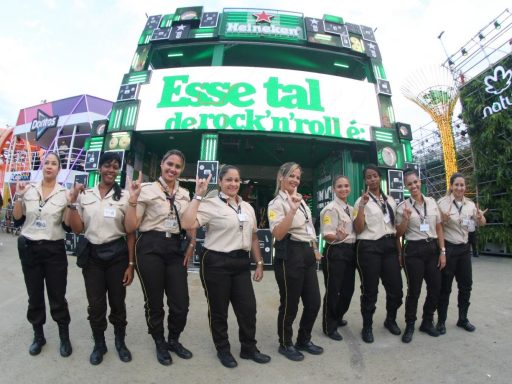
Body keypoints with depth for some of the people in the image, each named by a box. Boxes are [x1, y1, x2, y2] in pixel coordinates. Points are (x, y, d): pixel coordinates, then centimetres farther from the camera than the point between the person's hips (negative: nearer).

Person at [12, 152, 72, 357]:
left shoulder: (64, 192, -5)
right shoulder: (29, 189, 2)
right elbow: (16, 216, 6)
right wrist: (19, 196, -6)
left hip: (54, 249, -2)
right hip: (29, 247, 3)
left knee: (57, 295, 5)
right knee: (34, 295, 14)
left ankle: (64, 337, 21)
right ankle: (38, 335, 32)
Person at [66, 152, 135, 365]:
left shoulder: (125, 196, -4)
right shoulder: (84, 195, 1)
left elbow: (130, 233, -3)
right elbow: (77, 229, 2)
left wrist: (130, 264, -5)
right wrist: (72, 202, -8)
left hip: (117, 254, -1)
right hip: (92, 255, 2)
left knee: (118, 302, 11)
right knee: (95, 304, 11)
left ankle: (120, 342, 34)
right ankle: (99, 344, 35)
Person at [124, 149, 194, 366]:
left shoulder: (184, 194, 10)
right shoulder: (147, 189, -5)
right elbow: (130, 227, -7)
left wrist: (191, 245, 6)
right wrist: (133, 199, -18)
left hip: (175, 249, 4)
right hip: (151, 248, -4)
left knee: (181, 303, 5)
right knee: (154, 302, 10)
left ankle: (174, 341, 35)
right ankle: (160, 344, 37)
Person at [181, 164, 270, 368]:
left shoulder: (247, 207, 11)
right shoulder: (210, 203, -9)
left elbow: (253, 237, 16)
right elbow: (188, 224, -24)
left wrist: (259, 263, 13)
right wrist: (198, 195, -21)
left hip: (241, 263, 5)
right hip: (216, 263, -5)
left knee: (248, 307, 9)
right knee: (218, 309, 10)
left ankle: (249, 348, 32)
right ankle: (223, 349, 33)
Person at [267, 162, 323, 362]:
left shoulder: (301, 200, 15)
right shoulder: (276, 203, -10)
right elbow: (278, 234, -23)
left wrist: (315, 249, 23)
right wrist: (292, 210, -29)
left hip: (307, 254, 8)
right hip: (289, 256, -8)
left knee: (314, 302, 13)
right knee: (290, 304, 5)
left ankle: (304, 340, 34)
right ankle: (285, 344, 27)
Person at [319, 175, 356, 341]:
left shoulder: (351, 209, 12)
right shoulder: (331, 208, -13)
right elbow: (327, 235, -22)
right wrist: (339, 237, -39)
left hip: (350, 251, 8)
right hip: (336, 252, -8)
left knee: (348, 289, 18)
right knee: (333, 290, 2)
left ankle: (337, 317, 41)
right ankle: (329, 326, 21)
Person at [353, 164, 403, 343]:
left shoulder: (390, 200, 13)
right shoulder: (361, 201, -2)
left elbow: (396, 225, 17)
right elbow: (358, 229, -11)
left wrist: (398, 248, 12)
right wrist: (362, 205, -19)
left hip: (390, 245, 5)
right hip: (369, 247, -4)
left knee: (396, 287, 6)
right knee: (370, 289, 4)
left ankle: (390, 320, 33)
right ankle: (367, 326, 22)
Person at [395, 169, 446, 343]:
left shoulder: (432, 202, 5)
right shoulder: (403, 206, -4)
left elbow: (439, 228, 8)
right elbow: (399, 234, -2)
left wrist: (442, 251, 4)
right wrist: (405, 219, -18)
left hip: (432, 249, 4)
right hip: (413, 251, -4)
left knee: (436, 288, 8)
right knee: (414, 290, 2)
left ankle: (427, 322, 30)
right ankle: (409, 326, 21)